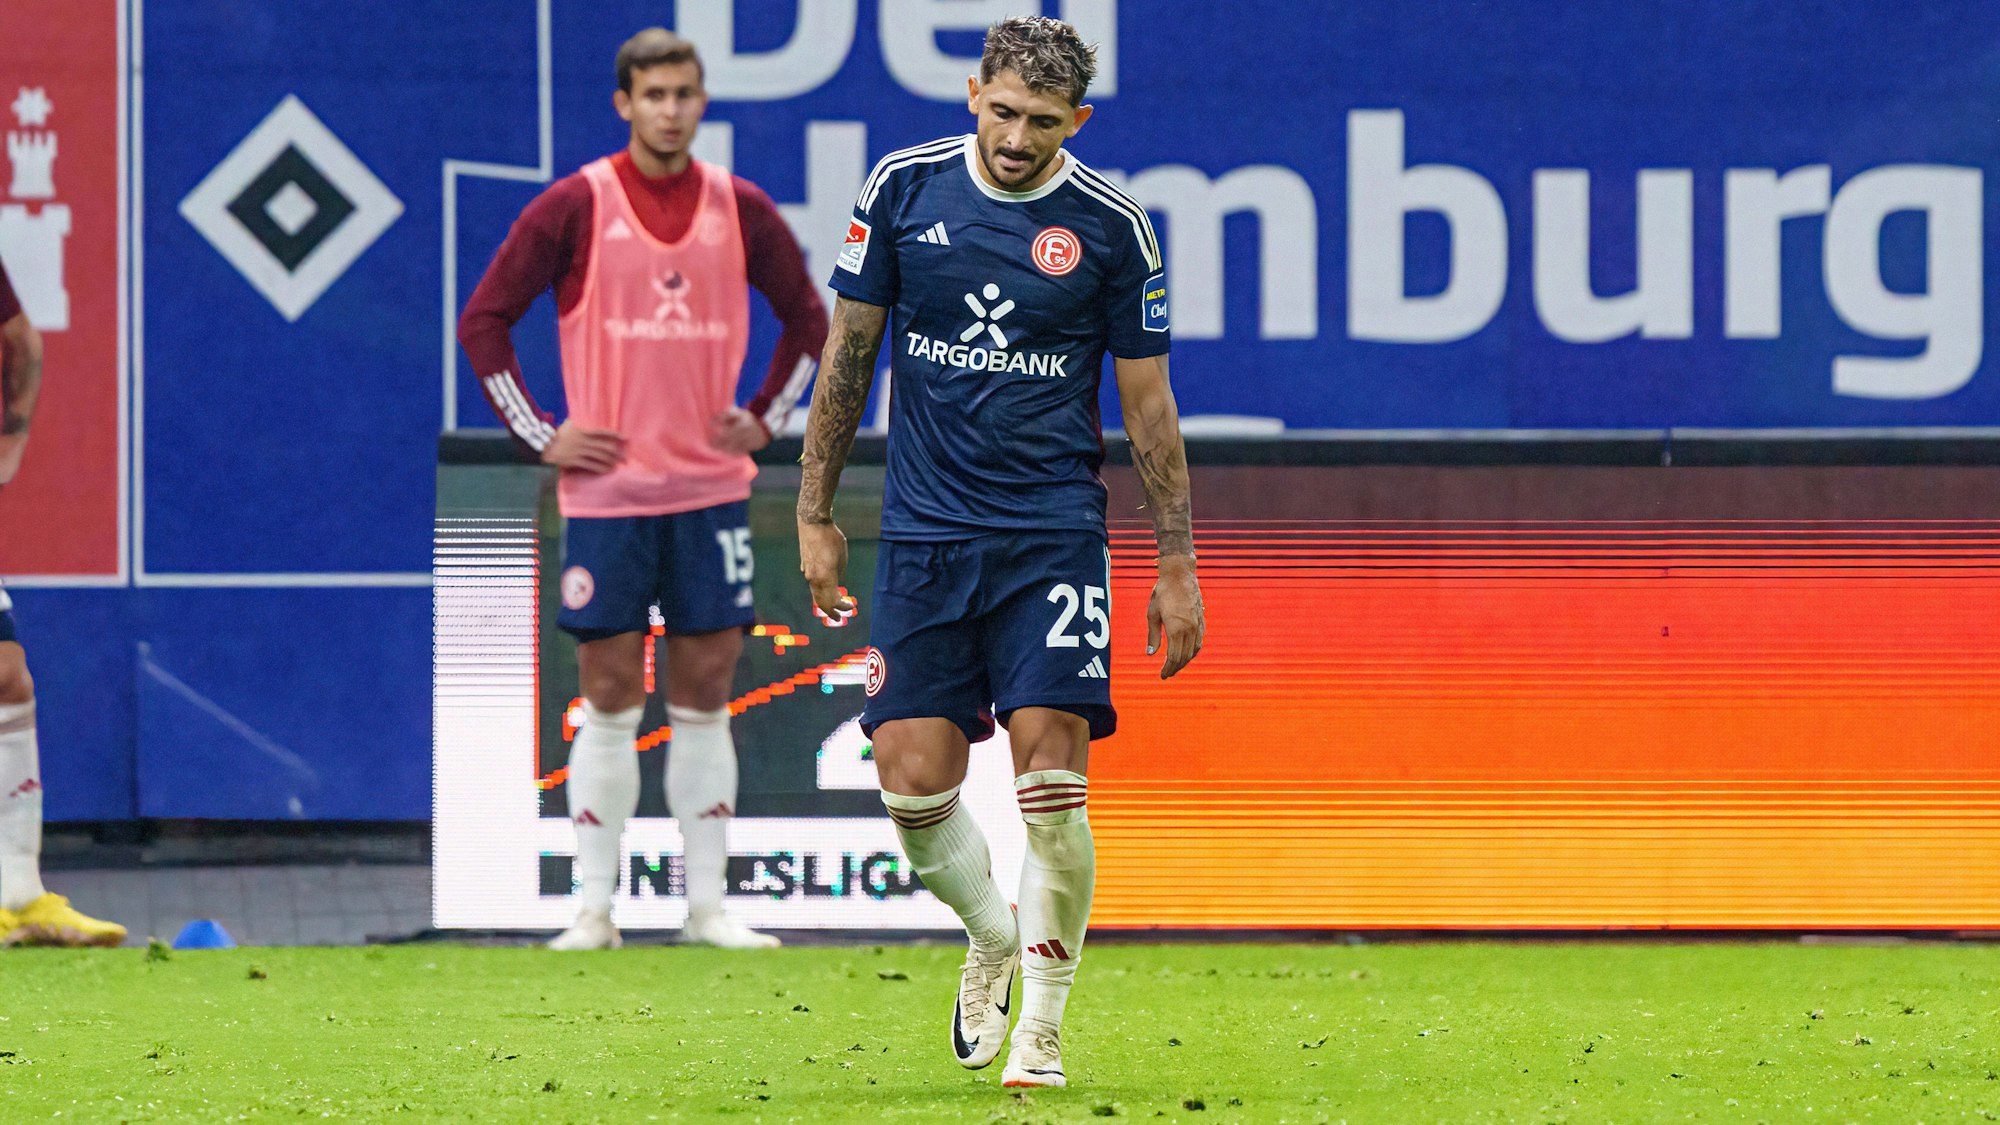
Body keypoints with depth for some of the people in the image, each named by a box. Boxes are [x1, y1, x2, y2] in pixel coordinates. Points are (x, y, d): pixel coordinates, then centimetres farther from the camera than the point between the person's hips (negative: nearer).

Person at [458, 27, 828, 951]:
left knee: (706, 694, 3)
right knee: (609, 699, -2)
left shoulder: (741, 210, 5)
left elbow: (808, 319, 19)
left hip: (711, 487, 3)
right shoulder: (576, 207, -3)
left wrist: (764, 420, 8)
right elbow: (484, 321, 1)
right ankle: (594, 909, 1)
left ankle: (708, 904, 8)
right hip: (607, 488, -3)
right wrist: (540, 435, -4)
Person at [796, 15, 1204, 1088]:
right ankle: (992, 940, 25)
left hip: (1053, 531, -2)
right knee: (914, 780, -5)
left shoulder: (1110, 225, -2)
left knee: (1050, 778, -12)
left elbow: (1148, 404, 4)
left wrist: (1177, 567, 3)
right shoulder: (904, 190, 1)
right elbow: (848, 353, 9)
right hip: (925, 531, 2)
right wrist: (815, 515, 7)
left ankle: (1041, 1029, 1)